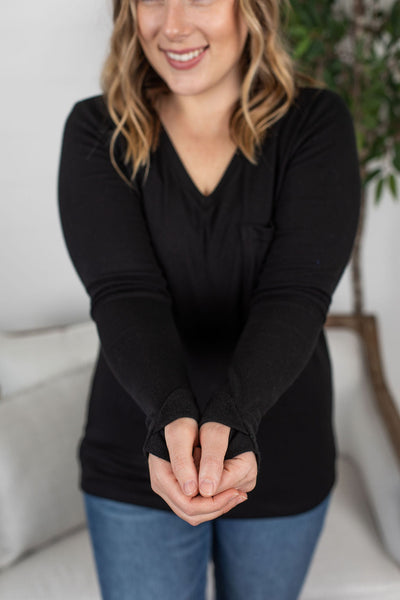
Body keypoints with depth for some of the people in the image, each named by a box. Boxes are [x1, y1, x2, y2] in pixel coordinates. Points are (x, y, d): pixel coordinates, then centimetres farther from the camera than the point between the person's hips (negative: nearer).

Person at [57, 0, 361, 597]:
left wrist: (231, 417, -36)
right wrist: (171, 415, -37)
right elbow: (122, 292, -19)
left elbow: (297, 294, -19)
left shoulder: (316, 123, -9)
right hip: (139, 457, 0)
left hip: (279, 456, 1)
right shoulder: (97, 130, -7)